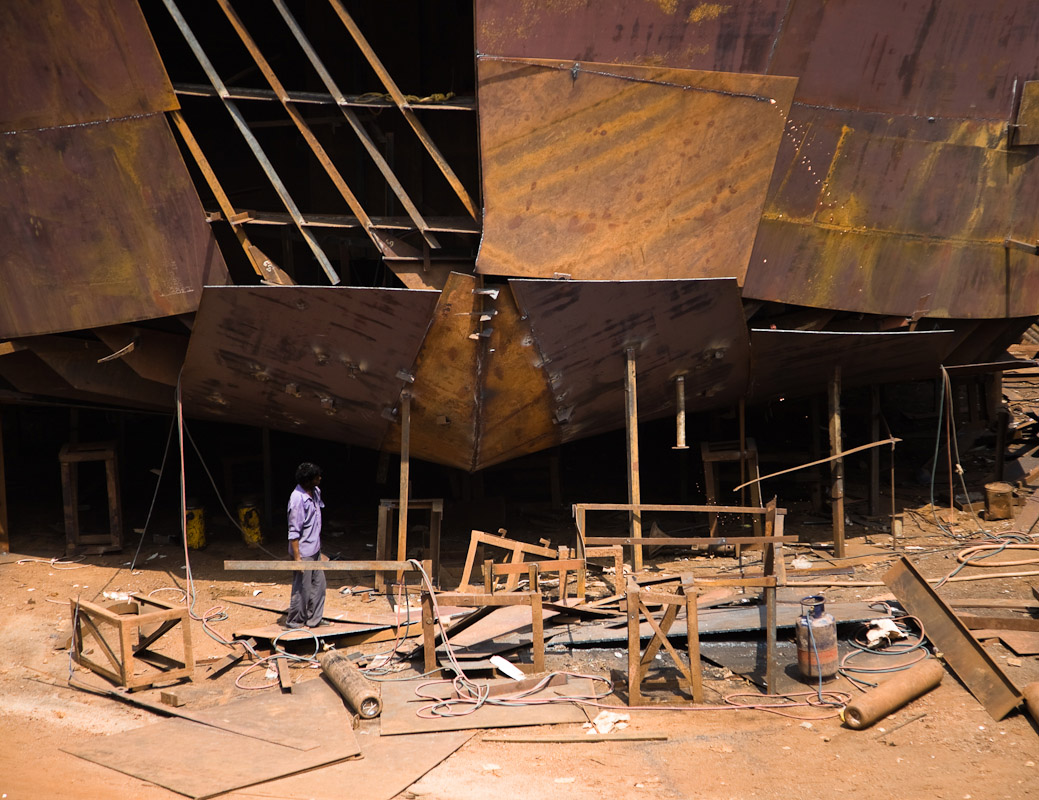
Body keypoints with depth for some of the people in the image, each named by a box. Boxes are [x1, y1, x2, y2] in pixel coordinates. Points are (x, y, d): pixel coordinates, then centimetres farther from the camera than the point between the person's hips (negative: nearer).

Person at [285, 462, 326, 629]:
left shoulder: (315, 492, 2)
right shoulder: (297, 499, -24)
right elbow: (294, 531, -22)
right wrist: (297, 557, -20)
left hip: (315, 549, 9)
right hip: (303, 551, -9)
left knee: (319, 584, 15)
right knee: (302, 589, 3)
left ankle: (313, 620, 27)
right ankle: (295, 622, 19)